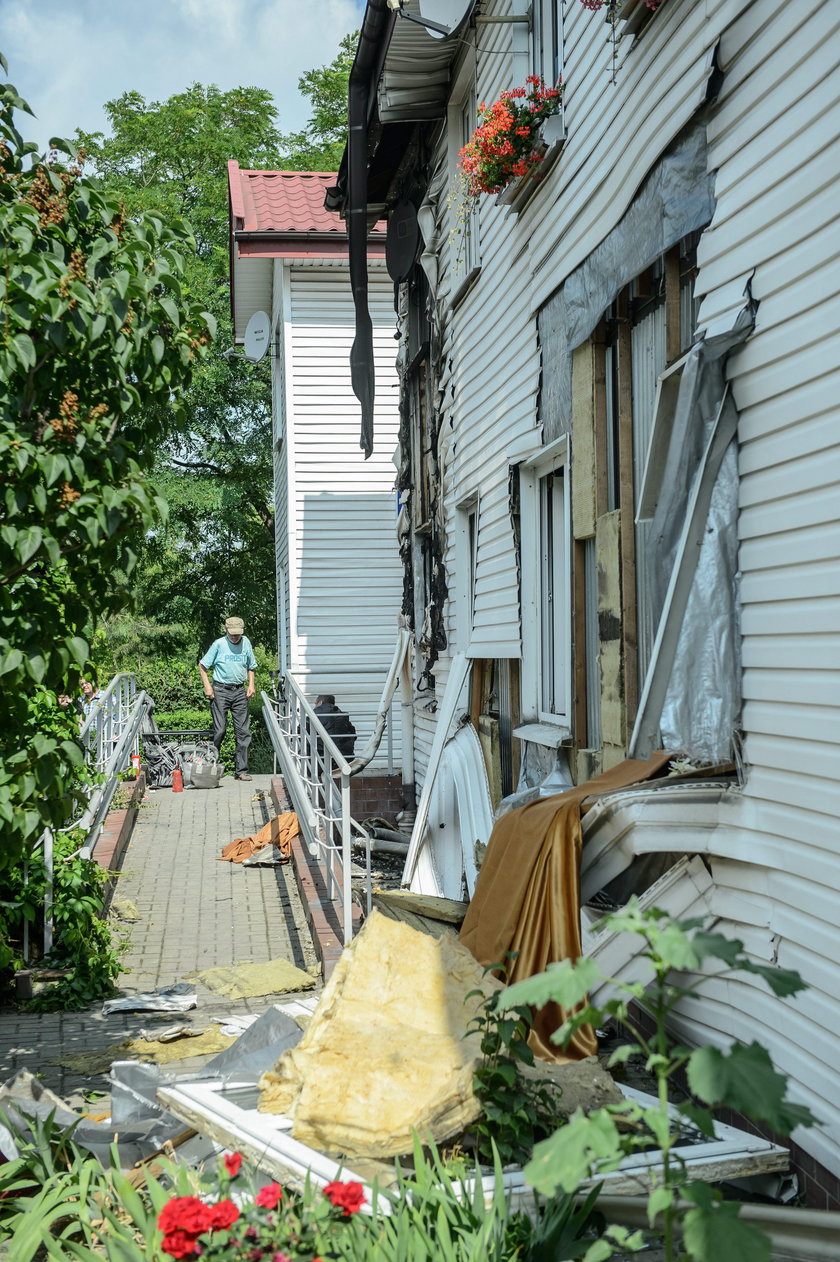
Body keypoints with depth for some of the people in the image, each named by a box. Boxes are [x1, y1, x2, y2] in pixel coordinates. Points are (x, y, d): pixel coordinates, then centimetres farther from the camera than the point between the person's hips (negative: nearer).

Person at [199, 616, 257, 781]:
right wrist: (207, 686, -8)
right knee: (219, 730, -4)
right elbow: (203, 665, 1)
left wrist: (251, 684, 8)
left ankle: (241, 771, 4)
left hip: (239, 691, 3)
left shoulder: (246, 643, 8)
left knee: (243, 732, 0)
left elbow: (251, 666, 20)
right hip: (220, 691, -3)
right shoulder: (219, 644, -4)